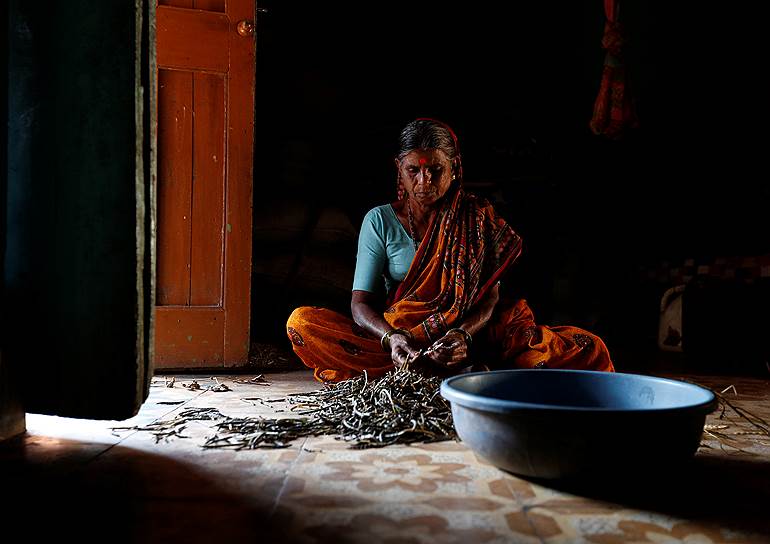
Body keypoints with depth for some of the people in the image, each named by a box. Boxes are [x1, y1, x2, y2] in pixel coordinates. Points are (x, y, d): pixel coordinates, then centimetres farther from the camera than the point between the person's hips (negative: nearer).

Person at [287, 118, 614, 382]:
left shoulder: (478, 218, 6)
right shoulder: (380, 221, 4)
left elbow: (489, 298, -1)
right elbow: (360, 303, -3)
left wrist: (464, 335, -24)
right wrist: (391, 338, -26)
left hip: (468, 340, 0)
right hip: (398, 339, 1)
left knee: (589, 351, -20)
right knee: (302, 322, -27)